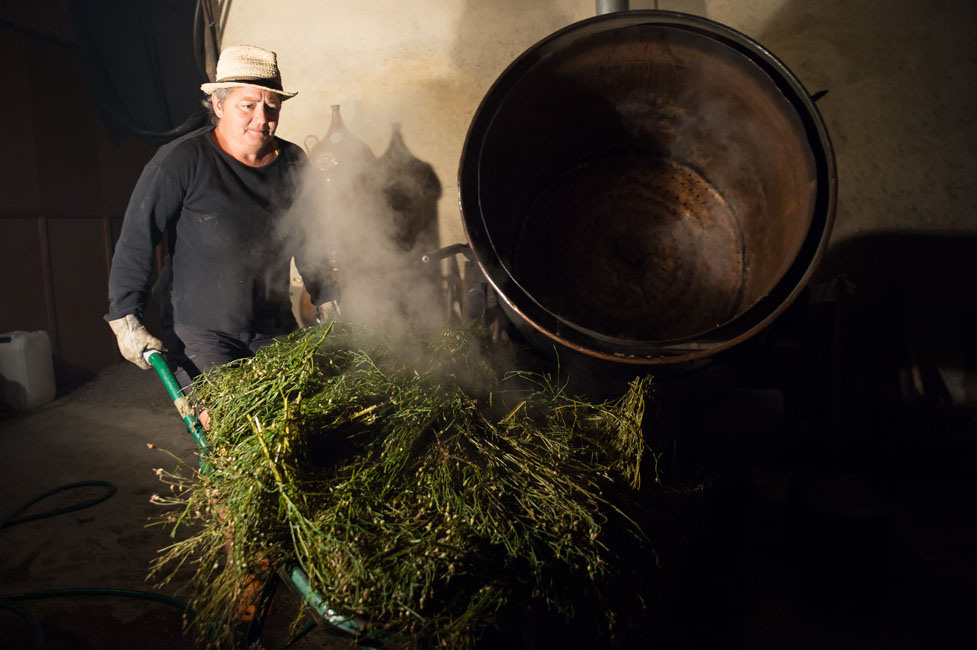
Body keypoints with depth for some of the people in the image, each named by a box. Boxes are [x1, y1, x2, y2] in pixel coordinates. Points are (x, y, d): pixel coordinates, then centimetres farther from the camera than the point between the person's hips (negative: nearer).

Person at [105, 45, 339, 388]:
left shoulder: (293, 163, 4)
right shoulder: (181, 160, -11)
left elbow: (307, 241, 16)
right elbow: (136, 242, -8)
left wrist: (326, 301, 15)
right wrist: (126, 320, -10)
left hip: (275, 328, 5)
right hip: (200, 332, -4)